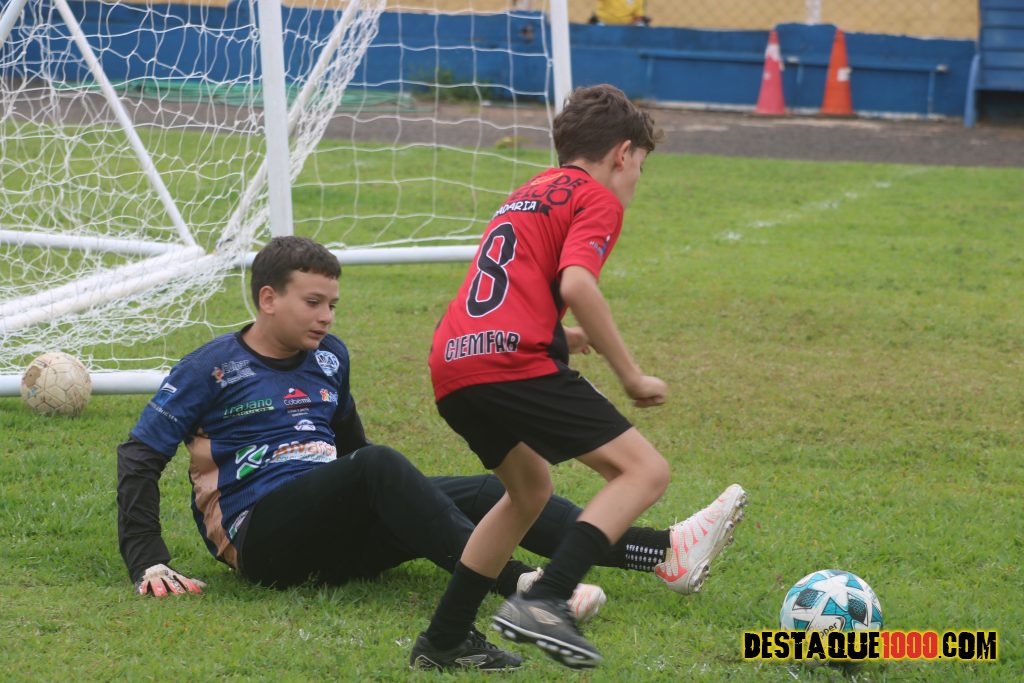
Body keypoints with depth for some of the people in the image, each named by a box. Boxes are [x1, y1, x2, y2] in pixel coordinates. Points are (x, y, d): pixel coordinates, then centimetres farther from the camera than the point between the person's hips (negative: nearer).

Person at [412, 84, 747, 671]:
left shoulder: (531, 194, 31)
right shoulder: (598, 198, 5)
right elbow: (576, 285, -13)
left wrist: (577, 339, 32)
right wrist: (632, 376, -7)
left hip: (452, 368, 9)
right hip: (514, 363, -9)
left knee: (531, 489, 29)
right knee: (646, 471, -9)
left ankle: (443, 640, 30)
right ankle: (546, 603, -25)